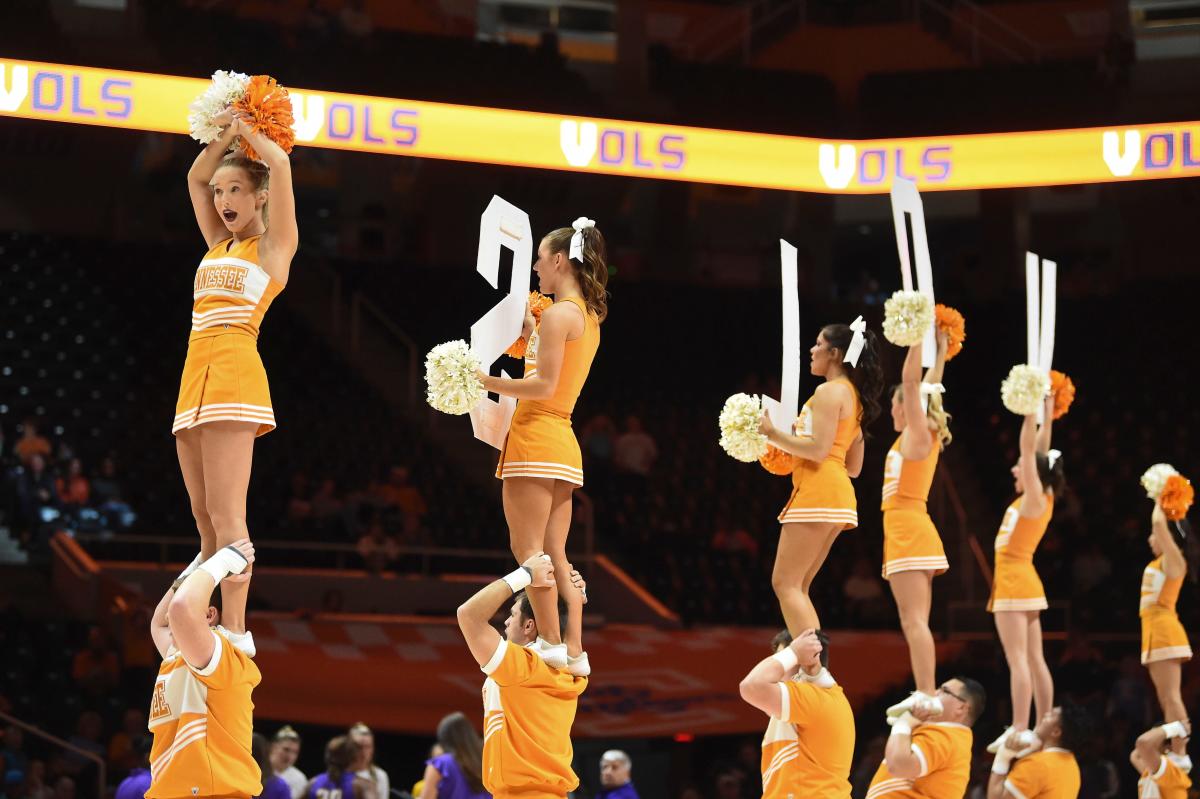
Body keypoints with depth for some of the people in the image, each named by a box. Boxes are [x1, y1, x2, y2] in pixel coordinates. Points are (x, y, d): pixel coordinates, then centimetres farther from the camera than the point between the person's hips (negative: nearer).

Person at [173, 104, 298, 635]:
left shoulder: (274, 244, 5)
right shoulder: (221, 245, 23)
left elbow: (280, 163, -6)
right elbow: (196, 177, 32)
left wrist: (250, 132, 10)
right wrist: (226, 134, 24)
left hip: (234, 371, -8)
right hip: (196, 378, 8)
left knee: (225, 515, -15)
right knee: (205, 519, 4)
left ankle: (235, 632, -20)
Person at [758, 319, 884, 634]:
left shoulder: (829, 391, -9)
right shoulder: (853, 396, 20)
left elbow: (819, 449, -19)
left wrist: (774, 434, -10)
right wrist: (793, 445, 24)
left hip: (817, 491, -10)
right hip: (839, 494, 10)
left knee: (785, 583, -9)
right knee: (796, 587, 11)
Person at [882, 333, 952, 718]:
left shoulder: (917, 434, -6)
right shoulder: (925, 437, 15)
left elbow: (911, 381, -13)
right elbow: (927, 387, 27)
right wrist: (940, 349, 29)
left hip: (909, 531, -9)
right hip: (912, 533, 9)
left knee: (913, 619, -15)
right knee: (915, 622, 6)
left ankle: (926, 695, -22)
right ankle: (926, 696, 2)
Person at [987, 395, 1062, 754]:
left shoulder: (1034, 500, -11)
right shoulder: (1039, 500, 9)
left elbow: (1030, 449, -17)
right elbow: (1039, 451, 17)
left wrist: (1032, 411, -16)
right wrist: (1047, 412, 16)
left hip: (1015, 582, -9)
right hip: (1024, 583, 9)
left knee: (1018, 659, -12)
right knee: (1034, 659, 7)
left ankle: (1020, 730, -16)